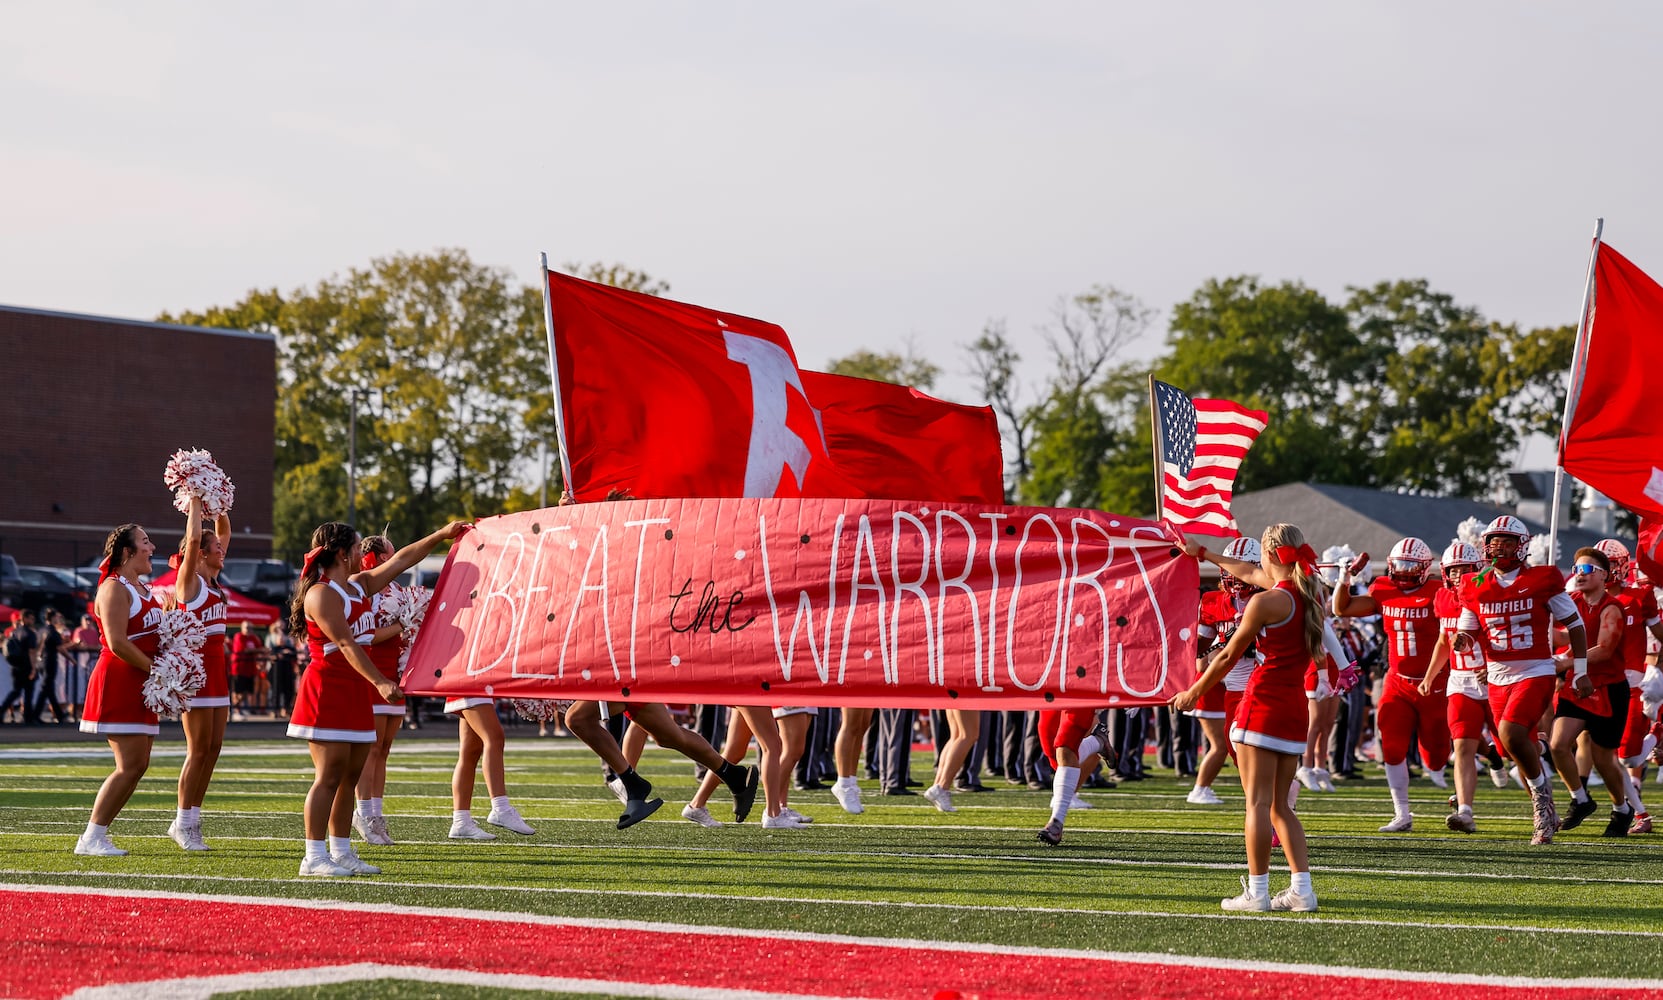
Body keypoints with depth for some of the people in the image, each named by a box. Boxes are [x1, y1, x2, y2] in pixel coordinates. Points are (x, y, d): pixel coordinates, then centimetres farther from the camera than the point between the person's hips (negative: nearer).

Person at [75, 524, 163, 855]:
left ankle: (98, 833, 11)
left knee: (139, 765, 6)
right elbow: (117, 643, -21)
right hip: (118, 684, -10)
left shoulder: (142, 589, 18)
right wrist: (157, 670, -19)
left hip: (139, 687, 10)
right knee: (130, 766, -12)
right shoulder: (114, 589, -12)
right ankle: (91, 838, -7)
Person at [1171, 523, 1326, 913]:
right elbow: (1250, 572, 26)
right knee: (1280, 805, 12)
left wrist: (1194, 692, 10)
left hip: (1264, 703, -8)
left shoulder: (1266, 602, -14)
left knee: (1259, 802, -4)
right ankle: (1302, 888, 5)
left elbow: (1229, 656, -4)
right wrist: (1203, 553, 39)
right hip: (1296, 708, 8)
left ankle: (1257, 892, -4)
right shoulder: (1312, 594, 10)